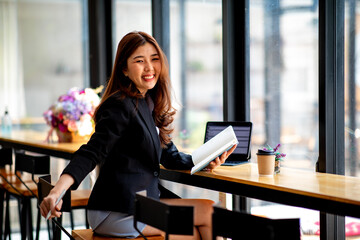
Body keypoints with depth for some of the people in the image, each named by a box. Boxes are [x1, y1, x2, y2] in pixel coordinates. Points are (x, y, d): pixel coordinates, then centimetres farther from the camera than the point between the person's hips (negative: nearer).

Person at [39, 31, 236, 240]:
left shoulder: (149, 104, 12)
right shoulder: (121, 107, -15)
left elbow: (169, 155, 16)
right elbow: (92, 152, -24)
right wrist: (58, 191, -38)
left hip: (143, 201, 9)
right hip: (119, 213, -9)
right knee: (209, 212, -5)